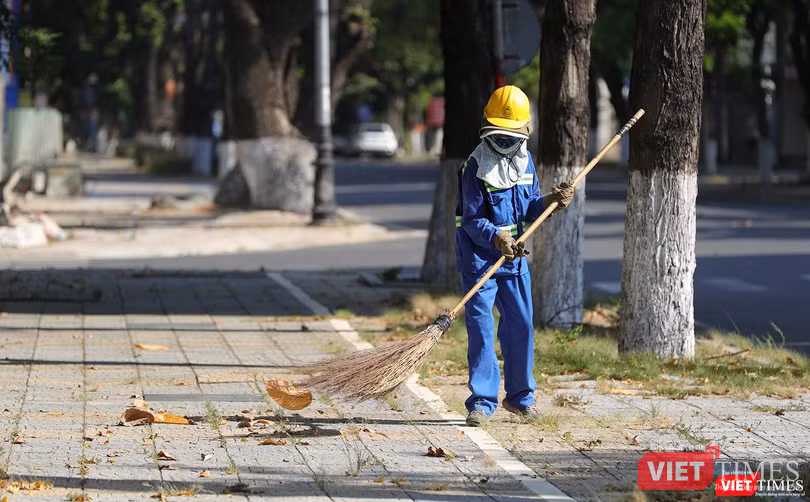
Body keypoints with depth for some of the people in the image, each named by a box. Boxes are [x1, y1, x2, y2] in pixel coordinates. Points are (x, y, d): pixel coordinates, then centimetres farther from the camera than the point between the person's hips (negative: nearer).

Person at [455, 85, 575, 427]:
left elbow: (529, 209, 12)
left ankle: (519, 396, 25)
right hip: (479, 255, -6)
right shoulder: (476, 167, -15)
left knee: (521, 325, 10)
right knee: (481, 328, -9)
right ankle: (482, 402, -4)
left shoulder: (525, 161, 5)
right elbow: (473, 220, -18)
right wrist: (497, 238, -34)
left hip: (514, 257, 6)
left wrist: (552, 200, -7)